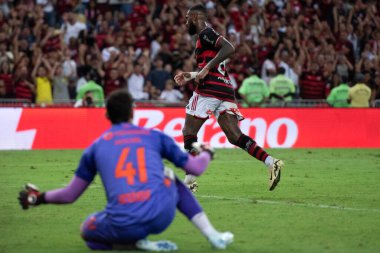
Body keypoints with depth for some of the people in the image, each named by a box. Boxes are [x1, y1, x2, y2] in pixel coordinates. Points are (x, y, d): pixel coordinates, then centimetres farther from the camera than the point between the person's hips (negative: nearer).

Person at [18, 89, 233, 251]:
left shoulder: (96, 147, 16)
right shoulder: (155, 136, 15)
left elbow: (69, 195, 22)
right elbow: (196, 168, 21)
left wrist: (39, 198, 40)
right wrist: (206, 154, 44)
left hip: (123, 227, -2)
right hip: (162, 215, 2)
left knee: (88, 230, 31)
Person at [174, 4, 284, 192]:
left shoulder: (205, 34, -2)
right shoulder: (206, 36, 26)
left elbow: (229, 48, -19)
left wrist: (206, 68, -20)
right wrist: (189, 76, 33)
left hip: (209, 90, -9)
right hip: (226, 91, 9)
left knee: (189, 132, 3)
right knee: (235, 136, -2)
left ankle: (189, 181, 1)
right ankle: (271, 163, -18)